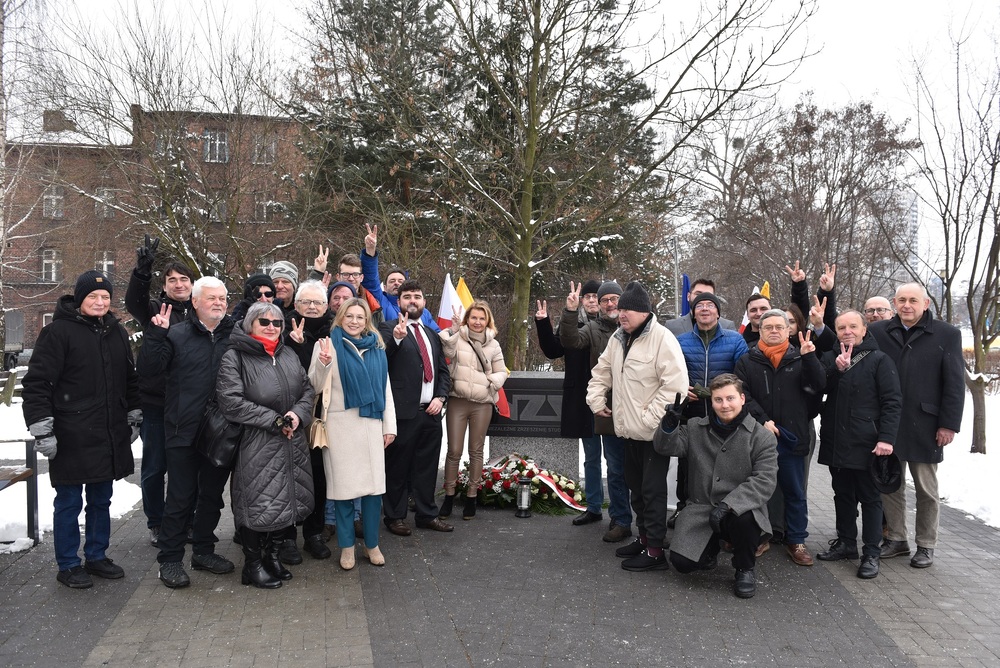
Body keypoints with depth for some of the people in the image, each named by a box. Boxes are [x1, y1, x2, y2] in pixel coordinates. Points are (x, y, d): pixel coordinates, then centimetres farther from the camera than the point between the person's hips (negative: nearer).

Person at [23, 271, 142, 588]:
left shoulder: (117, 332, 11)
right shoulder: (58, 332, -9)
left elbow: (130, 379, 20)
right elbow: (37, 384, -11)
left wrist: (133, 418, 18)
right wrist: (42, 431, -15)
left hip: (110, 437, 6)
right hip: (72, 439, -6)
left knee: (101, 500, 15)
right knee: (69, 503, 5)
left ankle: (97, 556, 29)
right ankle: (68, 565, 18)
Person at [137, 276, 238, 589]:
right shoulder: (177, 334, -2)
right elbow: (146, 369, -8)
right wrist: (156, 335, -22)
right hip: (184, 432, -3)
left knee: (213, 495, 15)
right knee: (180, 498, 3)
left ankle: (204, 550, 31)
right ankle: (170, 559, 17)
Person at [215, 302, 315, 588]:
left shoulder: (289, 356, 13)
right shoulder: (234, 358, -8)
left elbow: (307, 390, 13)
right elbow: (231, 402, -17)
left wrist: (297, 414, -9)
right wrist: (275, 420, -17)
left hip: (291, 444, 6)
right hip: (256, 447, -6)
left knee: (284, 501, 13)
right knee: (258, 503, 1)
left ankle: (271, 553, 31)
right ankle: (253, 564, 18)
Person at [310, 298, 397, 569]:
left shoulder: (376, 348, 13)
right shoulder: (329, 345, 1)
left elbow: (386, 389, 13)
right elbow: (315, 386, -2)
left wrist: (390, 426, 8)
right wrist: (323, 364, -21)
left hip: (371, 423, 3)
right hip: (340, 425, -3)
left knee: (374, 484, 3)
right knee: (344, 484, 2)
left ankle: (372, 544, 18)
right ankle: (347, 546, 17)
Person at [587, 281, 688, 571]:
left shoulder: (662, 338, -18)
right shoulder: (618, 338, 9)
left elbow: (676, 385, -25)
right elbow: (602, 372, 23)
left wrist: (650, 417, -22)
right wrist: (596, 400, 12)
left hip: (655, 431, -8)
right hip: (629, 429, 8)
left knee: (652, 490, -2)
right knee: (636, 487, 17)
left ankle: (655, 550, 7)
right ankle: (644, 537, 31)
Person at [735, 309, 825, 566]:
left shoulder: (800, 359, 8)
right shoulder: (747, 362, 5)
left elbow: (818, 385, -6)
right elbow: (743, 395, -4)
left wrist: (809, 357, -19)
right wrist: (762, 420, -14)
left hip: (792, 438, 1)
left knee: (795, 492, 9)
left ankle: (796, 540, 21)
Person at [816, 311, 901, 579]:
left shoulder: (879, 360, -4)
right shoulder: (830, 359, 10)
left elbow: (891, 402, -9)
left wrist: (886, 438, -17)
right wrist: (837, 369, -16)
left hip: (865, 443, -5)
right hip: (835, 441, 5)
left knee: (869, 497, 3)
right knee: (842, 494, 14)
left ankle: (871, 554, 9)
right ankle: (846, 543, 26)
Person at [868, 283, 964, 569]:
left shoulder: (947, 335, -2)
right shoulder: (878, 331, 2)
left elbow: (955, 383, -3)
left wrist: (949, 424, -7)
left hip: (924, 425, -2)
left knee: (926, 489, 10)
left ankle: (926, 545, 23)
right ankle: (896, 539, 25)